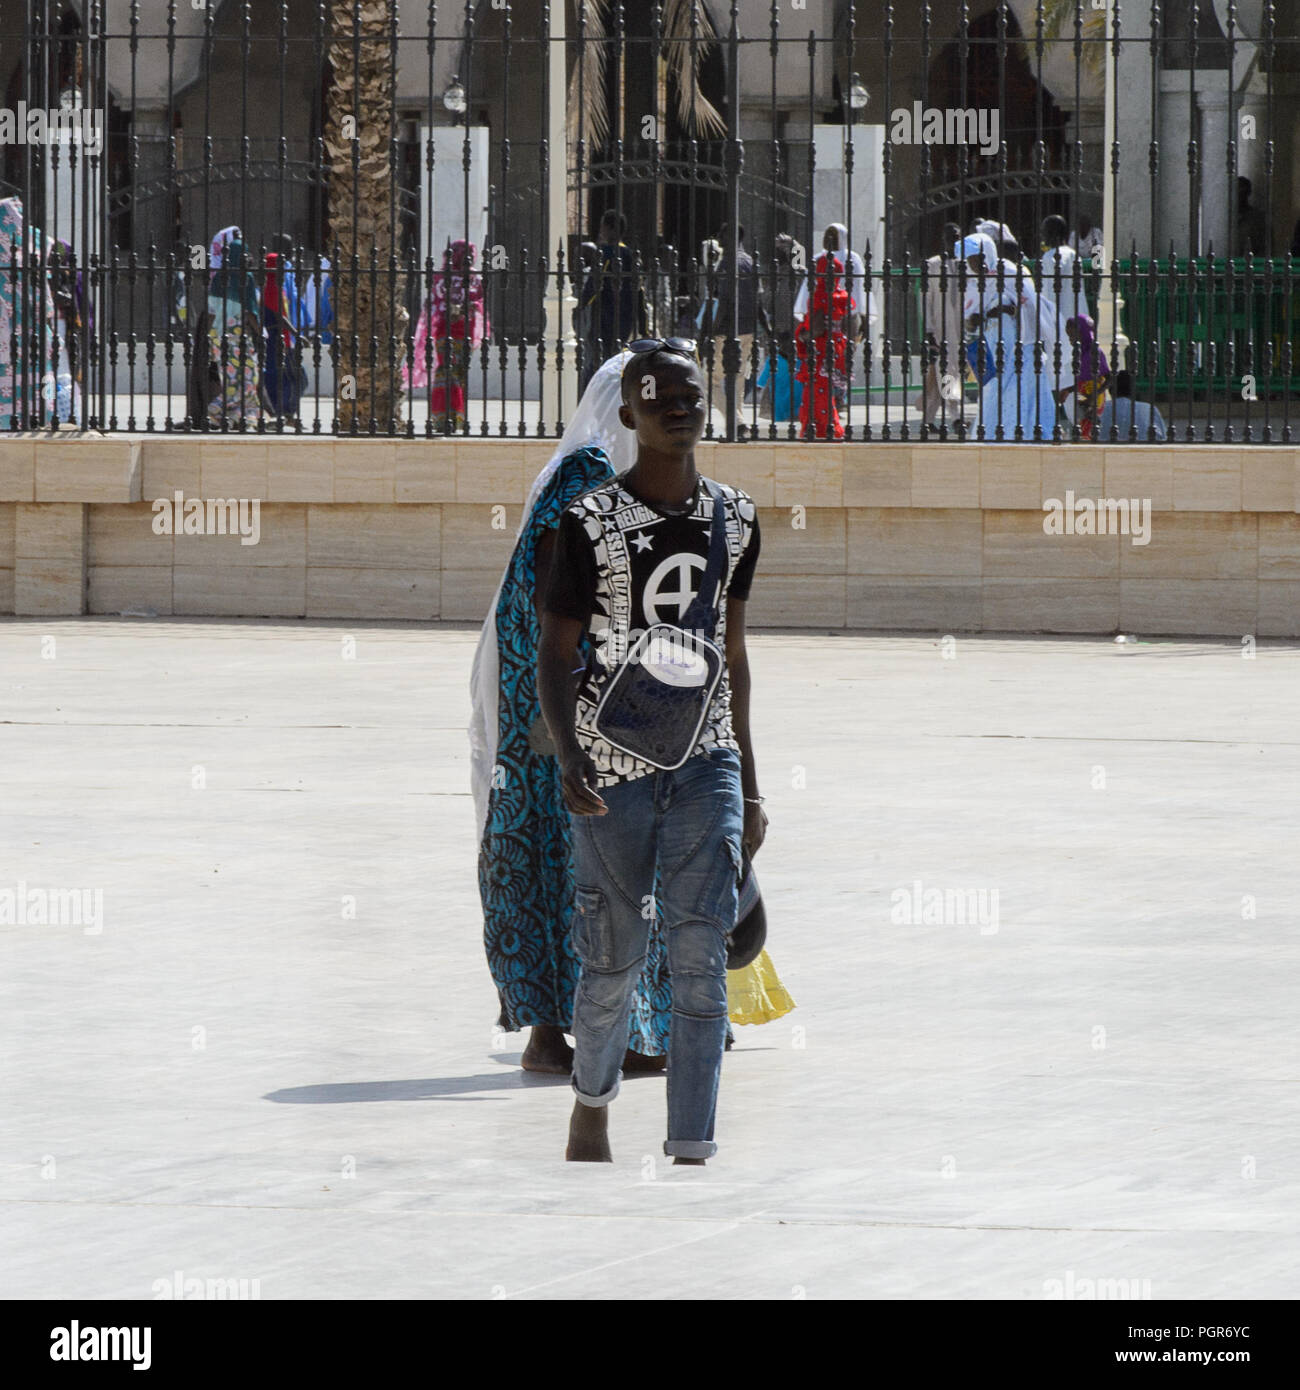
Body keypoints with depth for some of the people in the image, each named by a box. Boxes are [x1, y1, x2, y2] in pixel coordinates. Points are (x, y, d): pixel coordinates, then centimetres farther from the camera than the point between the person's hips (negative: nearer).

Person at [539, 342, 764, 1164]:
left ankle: (692, 1155, -10)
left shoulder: (734, 519, 9)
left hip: (707, 762, 3)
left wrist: (749, 782, 18)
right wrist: (569, 758, -20)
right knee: (615, 958, 4)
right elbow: (556, 650, -4)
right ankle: (593, 1102, 33)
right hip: (613, 769, -3)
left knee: (702, 960, -8)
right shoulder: (592, 522, -4)